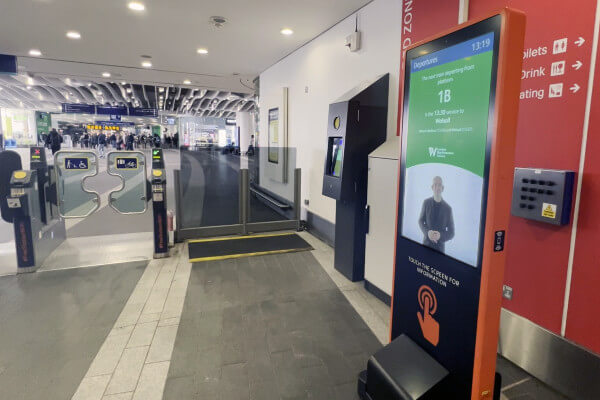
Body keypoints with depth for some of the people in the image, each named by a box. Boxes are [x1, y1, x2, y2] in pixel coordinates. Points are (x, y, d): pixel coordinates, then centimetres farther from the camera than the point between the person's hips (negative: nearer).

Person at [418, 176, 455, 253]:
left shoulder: (448, 208, -9)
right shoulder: (426, 202, -5)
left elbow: (451, 233, -1)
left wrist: (440, 236, -22)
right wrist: (427, 232, -14)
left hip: (440, 247, -1)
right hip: (426, 243, 1)